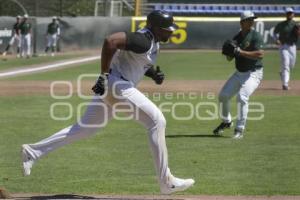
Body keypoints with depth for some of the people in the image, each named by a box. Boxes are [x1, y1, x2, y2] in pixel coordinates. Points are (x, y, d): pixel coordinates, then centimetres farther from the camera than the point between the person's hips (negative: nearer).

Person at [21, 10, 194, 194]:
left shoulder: (153, 42, 13)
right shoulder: (143, 40, -18)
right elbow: (111, 41, -29)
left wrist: (153, 74, 8)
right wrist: (104, 75, -28)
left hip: (109, 87, 10)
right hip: (117, 84, -10)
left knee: (85, 128, 15)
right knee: (157, 121, -10)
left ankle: (33, 152, 19)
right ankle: (166, 182, -7)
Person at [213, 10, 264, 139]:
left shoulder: (255, 36, -11)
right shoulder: (237, 38, 8)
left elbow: (260, 54, -25)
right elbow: (229, 58, 13)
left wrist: (240, 52, -27)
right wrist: (229, 51, -11)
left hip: (253, 73, -7)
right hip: (239, 73, 7)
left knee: (242, 97, -24)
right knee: (223, 95, 7)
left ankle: (239, 130, -17)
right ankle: (226, 121, 31)